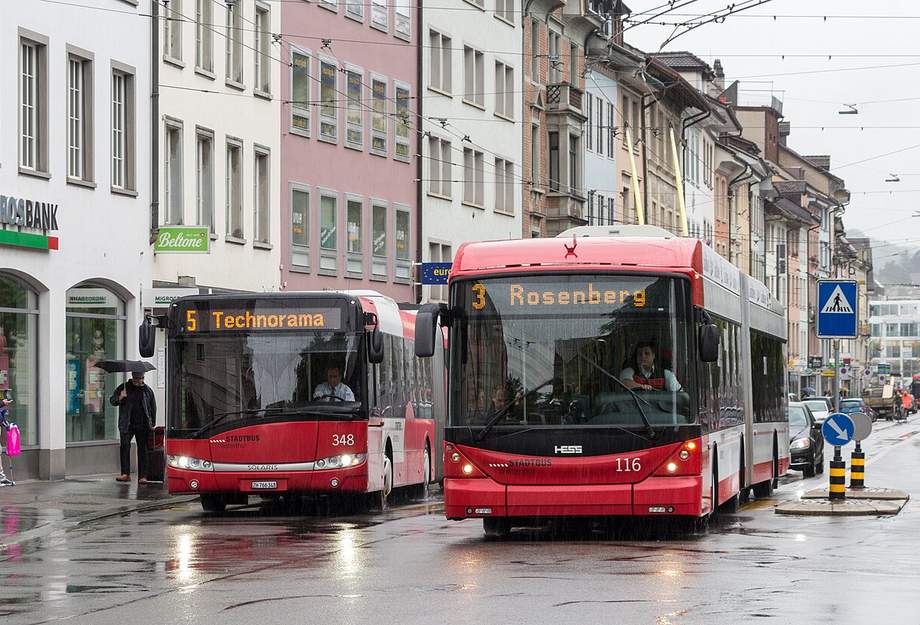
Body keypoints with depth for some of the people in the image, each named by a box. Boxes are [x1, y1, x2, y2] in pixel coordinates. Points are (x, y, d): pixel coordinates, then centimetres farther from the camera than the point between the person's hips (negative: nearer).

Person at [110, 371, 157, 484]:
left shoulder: (148, 390, 11)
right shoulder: (124, 388, 8)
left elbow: (153, 408, 16)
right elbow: (112, 401, 9)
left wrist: (152, 425, 10)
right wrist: (120, 398, -13)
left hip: (142, 425, 1)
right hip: (127, 424, 0)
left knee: (142, 449, -1)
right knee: (125, 446, -11)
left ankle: (142, 476, 0)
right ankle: (125, 473, -8)